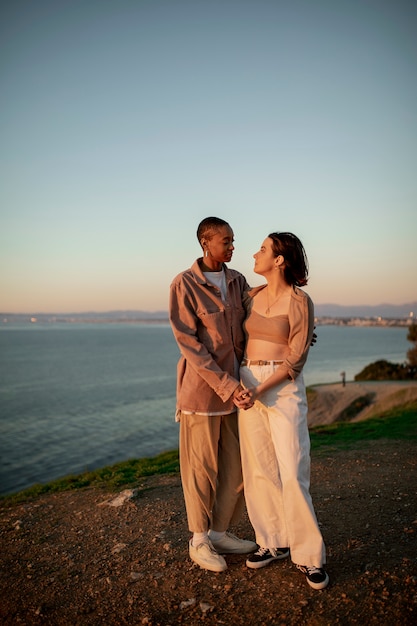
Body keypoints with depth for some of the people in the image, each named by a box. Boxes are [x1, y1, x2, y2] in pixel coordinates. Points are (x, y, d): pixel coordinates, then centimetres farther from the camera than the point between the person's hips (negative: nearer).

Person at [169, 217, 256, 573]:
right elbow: (189, 344, -15)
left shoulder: (238, 281, 7)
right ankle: (199, 540, 28)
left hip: (235, 386, 6)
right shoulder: (184, 285, -10)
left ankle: (219, 533, 32)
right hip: (202, 387, -6)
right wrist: (226, 385, -20)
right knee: (201, 467, 8)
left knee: (237, 465, 12)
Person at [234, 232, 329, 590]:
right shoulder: (253, 296, 8)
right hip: (248, 384, 6)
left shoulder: (300, 302, -9)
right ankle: (274, 542, 23)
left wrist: (259, 391, -18)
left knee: (292, 472, -6)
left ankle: (309, 556, 9)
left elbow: (296, 360, -12)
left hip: (284, 388, -6)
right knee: (259, 468, 8)